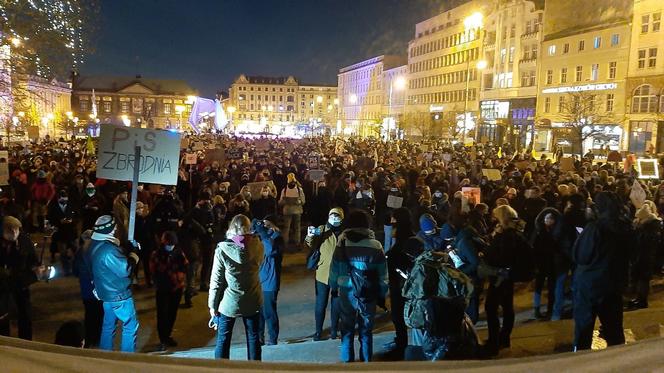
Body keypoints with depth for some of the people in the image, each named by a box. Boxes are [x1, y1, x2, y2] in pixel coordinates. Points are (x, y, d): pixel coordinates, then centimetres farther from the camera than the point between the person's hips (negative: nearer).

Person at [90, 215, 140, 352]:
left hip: (107, 292, 9)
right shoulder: (109, 250, -29)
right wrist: (133, 259, -8)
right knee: (131, 325, 3)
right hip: (119, 294, -9)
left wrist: (118, 246, -5)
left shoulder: (95, 244, 1)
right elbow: (125, 270, -25)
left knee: (108, 325, 20)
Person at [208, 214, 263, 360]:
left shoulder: (222, 249, -16)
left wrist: (212, 305, -3)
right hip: (252, 302, 3)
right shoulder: (257, 245, -9)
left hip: (229, 303, -2)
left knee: (223, 340, 12)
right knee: (253, 338, 16)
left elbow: (216, 280, -12)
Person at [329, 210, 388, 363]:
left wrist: (334, 288, 15)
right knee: (366, 332, 14)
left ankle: (347, 361, 23)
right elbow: (383, 275, -3)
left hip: (347, 294, 0)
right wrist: (382, 295, 8)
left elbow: (334, 271, -1)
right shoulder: (376, 246, -9)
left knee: (347, 330, 14)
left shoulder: (342, 245, -9)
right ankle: (366, 362, 24)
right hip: (368, 295, 0)